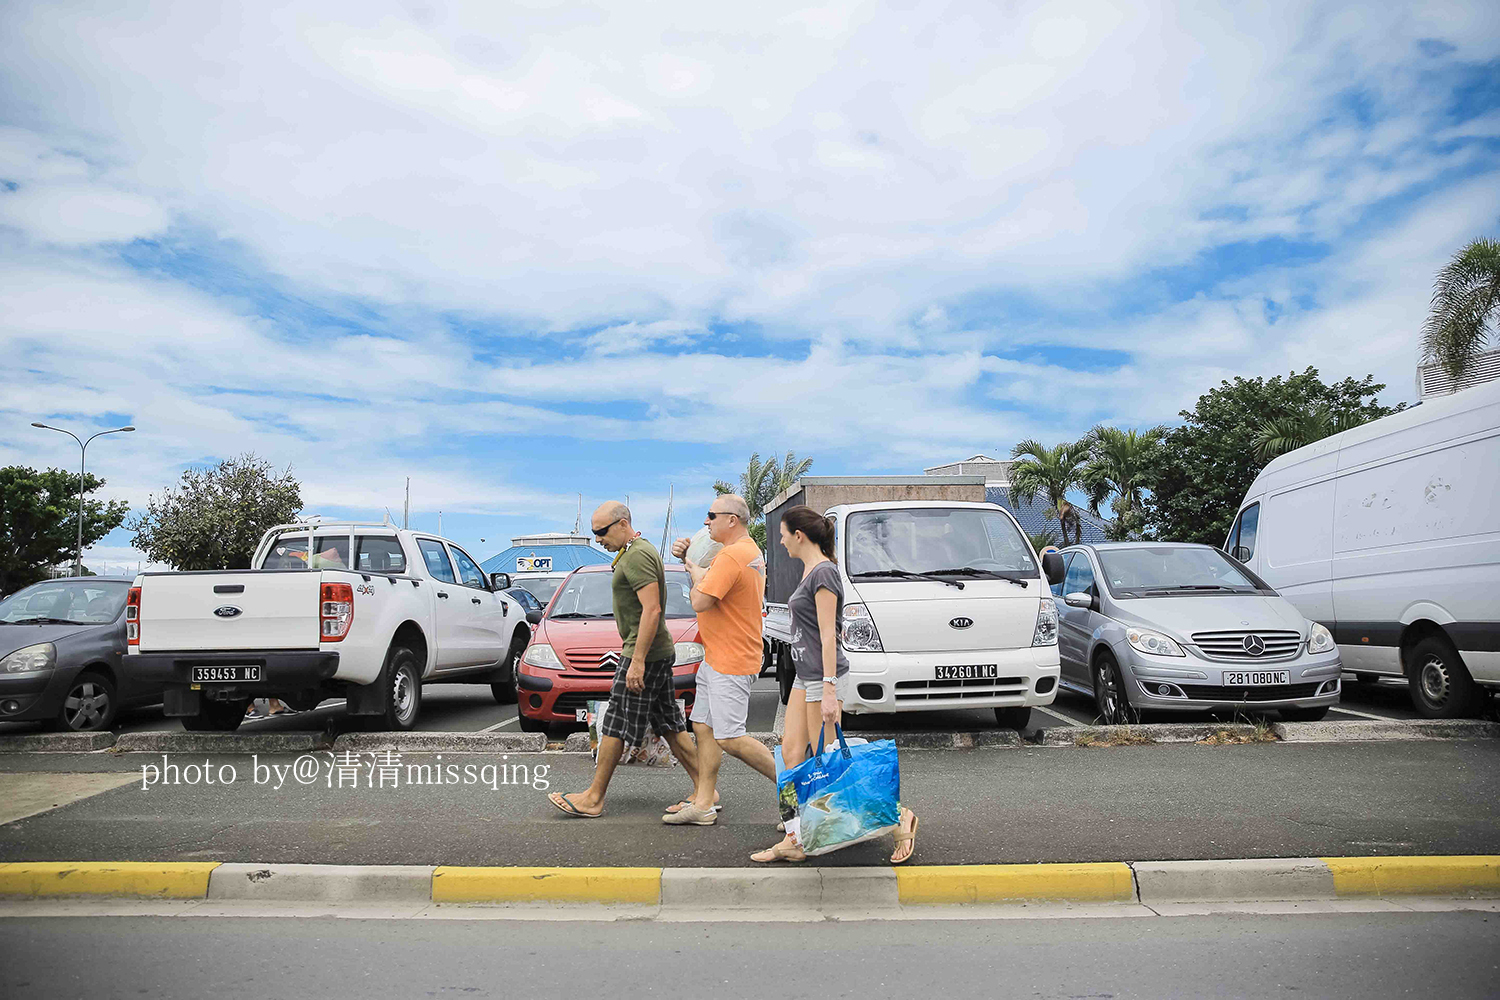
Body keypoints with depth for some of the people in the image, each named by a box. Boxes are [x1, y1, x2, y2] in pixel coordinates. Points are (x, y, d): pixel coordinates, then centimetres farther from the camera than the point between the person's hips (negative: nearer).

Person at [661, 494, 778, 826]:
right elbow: (710, 580, 20)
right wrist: (687, 557, 4)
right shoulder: (750, 550, 15)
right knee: (704, 728, 11)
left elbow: (700, 601, -23)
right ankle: (703, 804, 16)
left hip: (730, 664, -11)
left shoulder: (731, 555, -21)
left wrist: (694, 569, -4)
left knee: (730, 739, -8)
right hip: (715, 659, 11)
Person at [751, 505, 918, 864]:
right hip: (804, 676, 10)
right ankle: (794, 840, 13)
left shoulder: (824, 572, -16)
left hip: (823, 677, -10)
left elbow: (828, 635, -20)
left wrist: (829, 690, -22)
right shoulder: (810, 571, 13)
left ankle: (899, 818, 7)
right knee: (791, 752, 7)